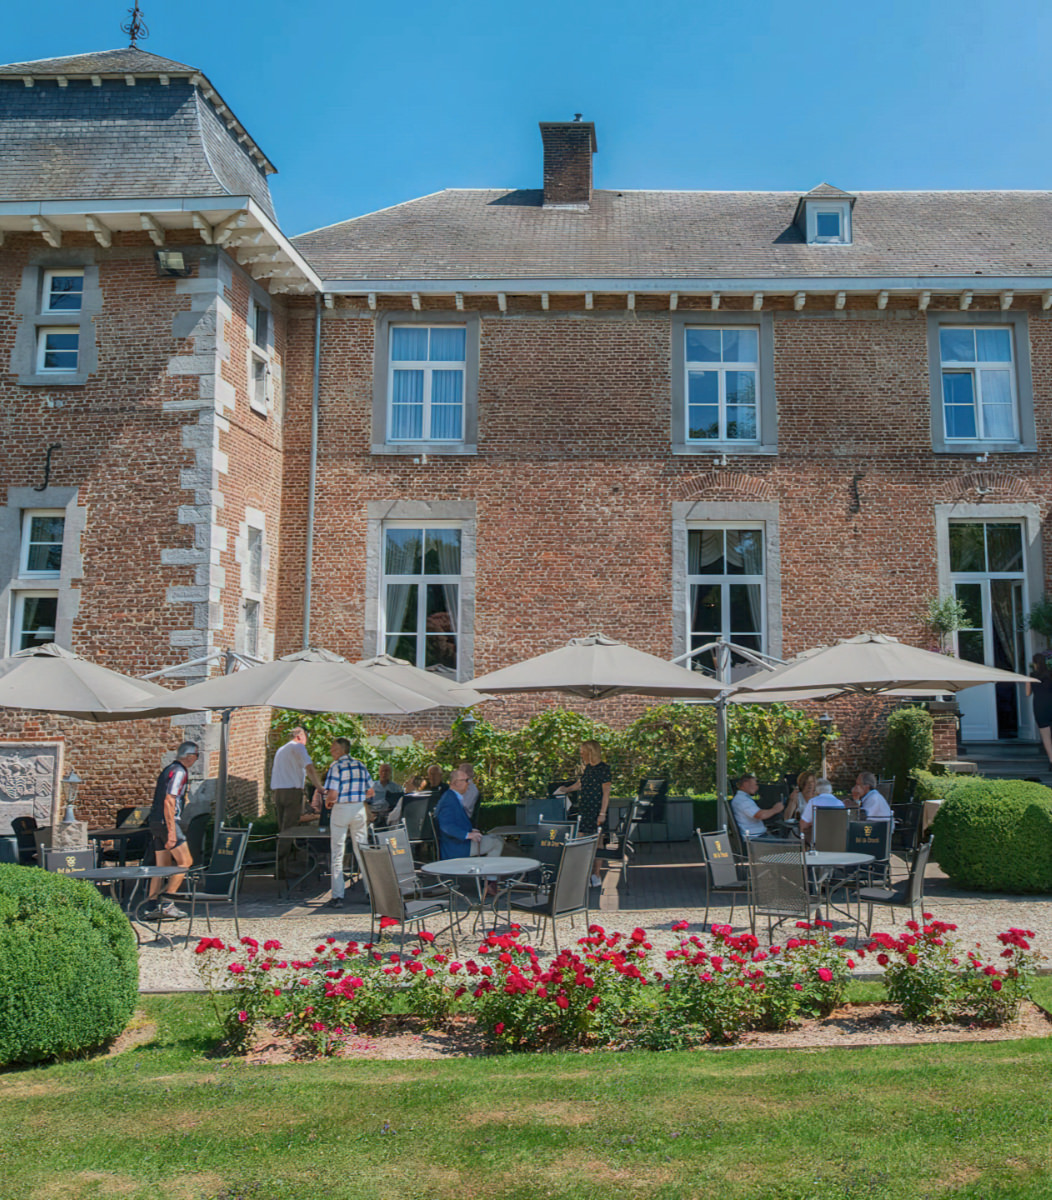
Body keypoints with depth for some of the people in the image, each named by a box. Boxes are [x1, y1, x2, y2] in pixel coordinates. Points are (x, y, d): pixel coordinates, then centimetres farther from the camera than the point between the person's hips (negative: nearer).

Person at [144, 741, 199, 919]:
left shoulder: (169, 769, 19)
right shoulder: (179, 772, -12)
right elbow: (169, 802, -20)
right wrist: (172, 831, -23)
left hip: (156, 822, 10)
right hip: (166, 822, -10)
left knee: (163, 865, 11)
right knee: (185, 861, -7)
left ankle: (151, 905, 10)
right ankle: (167, 903, -9)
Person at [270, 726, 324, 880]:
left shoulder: (280, 749, 23)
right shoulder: (298, 747, -2)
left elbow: (273, 771, 28)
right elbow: (309, 768, -14)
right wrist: (319, 787, -11)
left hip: (277, 791, 8)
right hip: (293, 791, -8)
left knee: (283, 831, 12)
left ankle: (281, 869, 13)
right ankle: (282, 871, -12)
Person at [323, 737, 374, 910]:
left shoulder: (336, 766, -10)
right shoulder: (361, 765, 6)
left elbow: (332, 794, -18)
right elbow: (370, 792, 9)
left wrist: (327, 803, 2)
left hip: (341, 810, -5)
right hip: (359, 809, 5)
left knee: (338, 854, 2)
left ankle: (338, 896, 1)